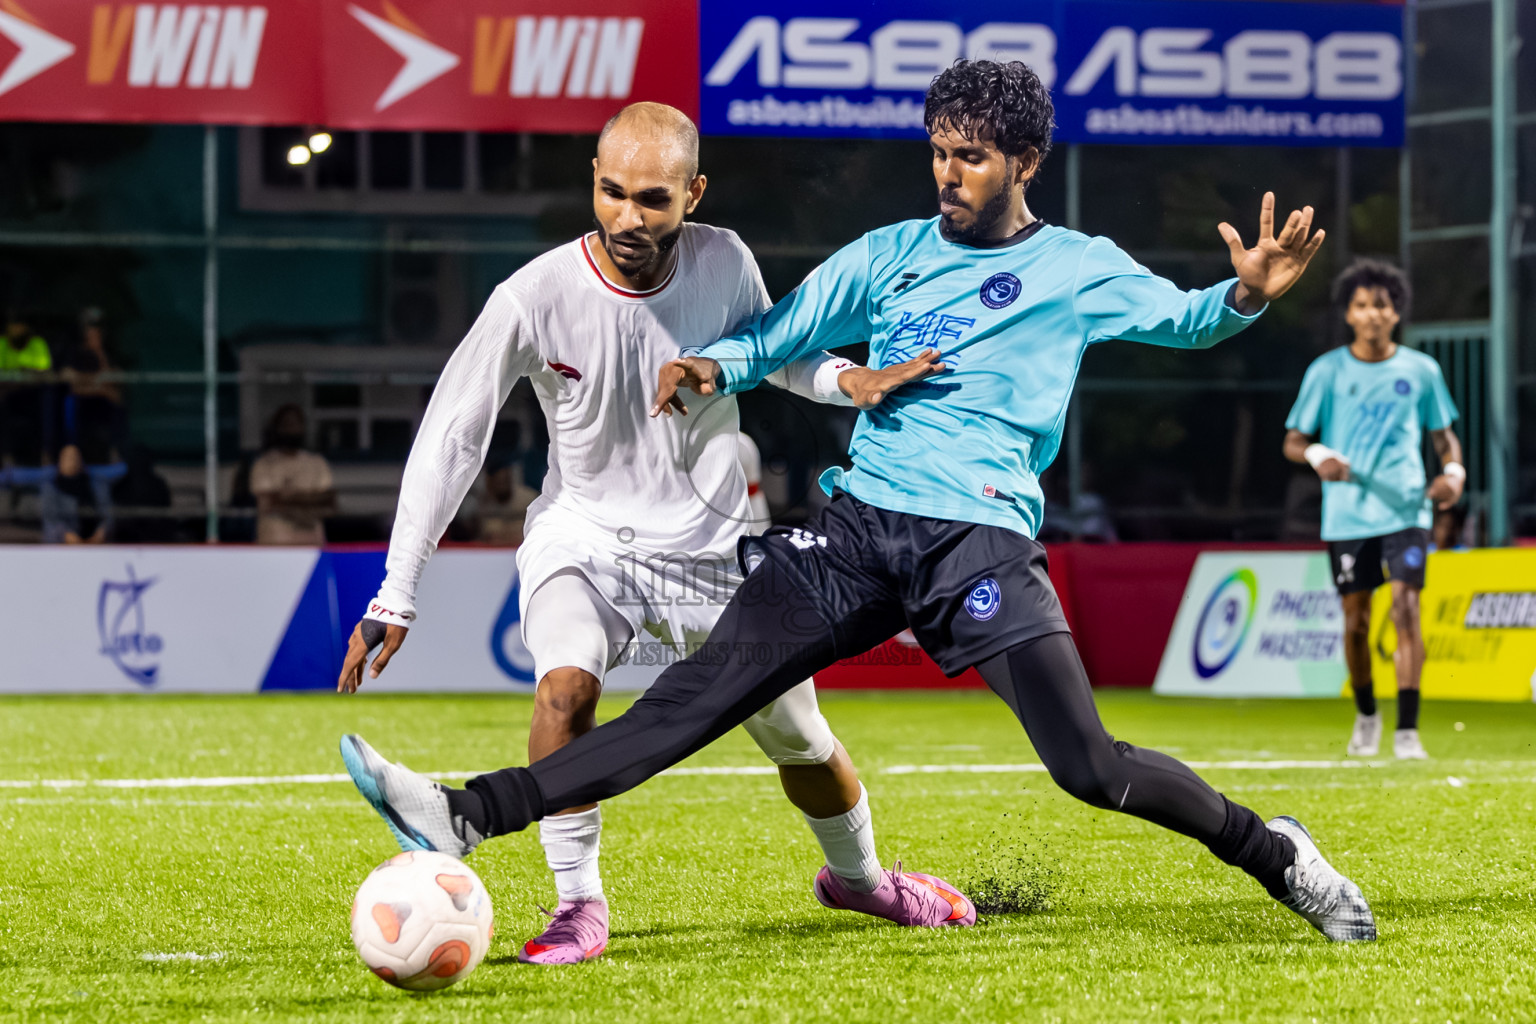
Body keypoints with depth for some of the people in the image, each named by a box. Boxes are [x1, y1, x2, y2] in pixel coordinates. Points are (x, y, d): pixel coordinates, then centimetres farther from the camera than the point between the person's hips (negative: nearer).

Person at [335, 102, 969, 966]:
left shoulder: (723, 264, -13)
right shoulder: (535, 300, -21)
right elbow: (451, 440, -15)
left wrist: (844, 380, -13)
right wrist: (396, 598, -18)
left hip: (712, 546, 3)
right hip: (582, 537, -2)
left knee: (799, 738, 11)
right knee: (566, 685, -32)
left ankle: (857, 876, 41)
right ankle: (580, 904, -19)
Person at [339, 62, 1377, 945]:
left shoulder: (1078, 268, 8)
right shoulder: (891, 255, 16)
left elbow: (1181, 317, 1)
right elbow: (781, 334, 19)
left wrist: (1247, 294, -21)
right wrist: (713, 367, -3)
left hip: (981, 536, -3)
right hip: (857, 523, 3)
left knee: (1089, 766, -14)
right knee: (696, 695, -10)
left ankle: (1273, 851, 9)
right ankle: (471, 816, -19)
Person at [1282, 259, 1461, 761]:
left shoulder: (1421, 371, 5)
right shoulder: (1327, 372, 2)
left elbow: (1444, 436, 14)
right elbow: (1293, 442, 4)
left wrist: (1453, 471, -8)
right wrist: (1318, 455, -19)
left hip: (1405, 510, 0)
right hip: (1347, 515, 1)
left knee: (1406, 606, -15)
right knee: (1356, 620, 5)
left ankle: (1407, 729, -16)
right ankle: (1366, 716, 29)